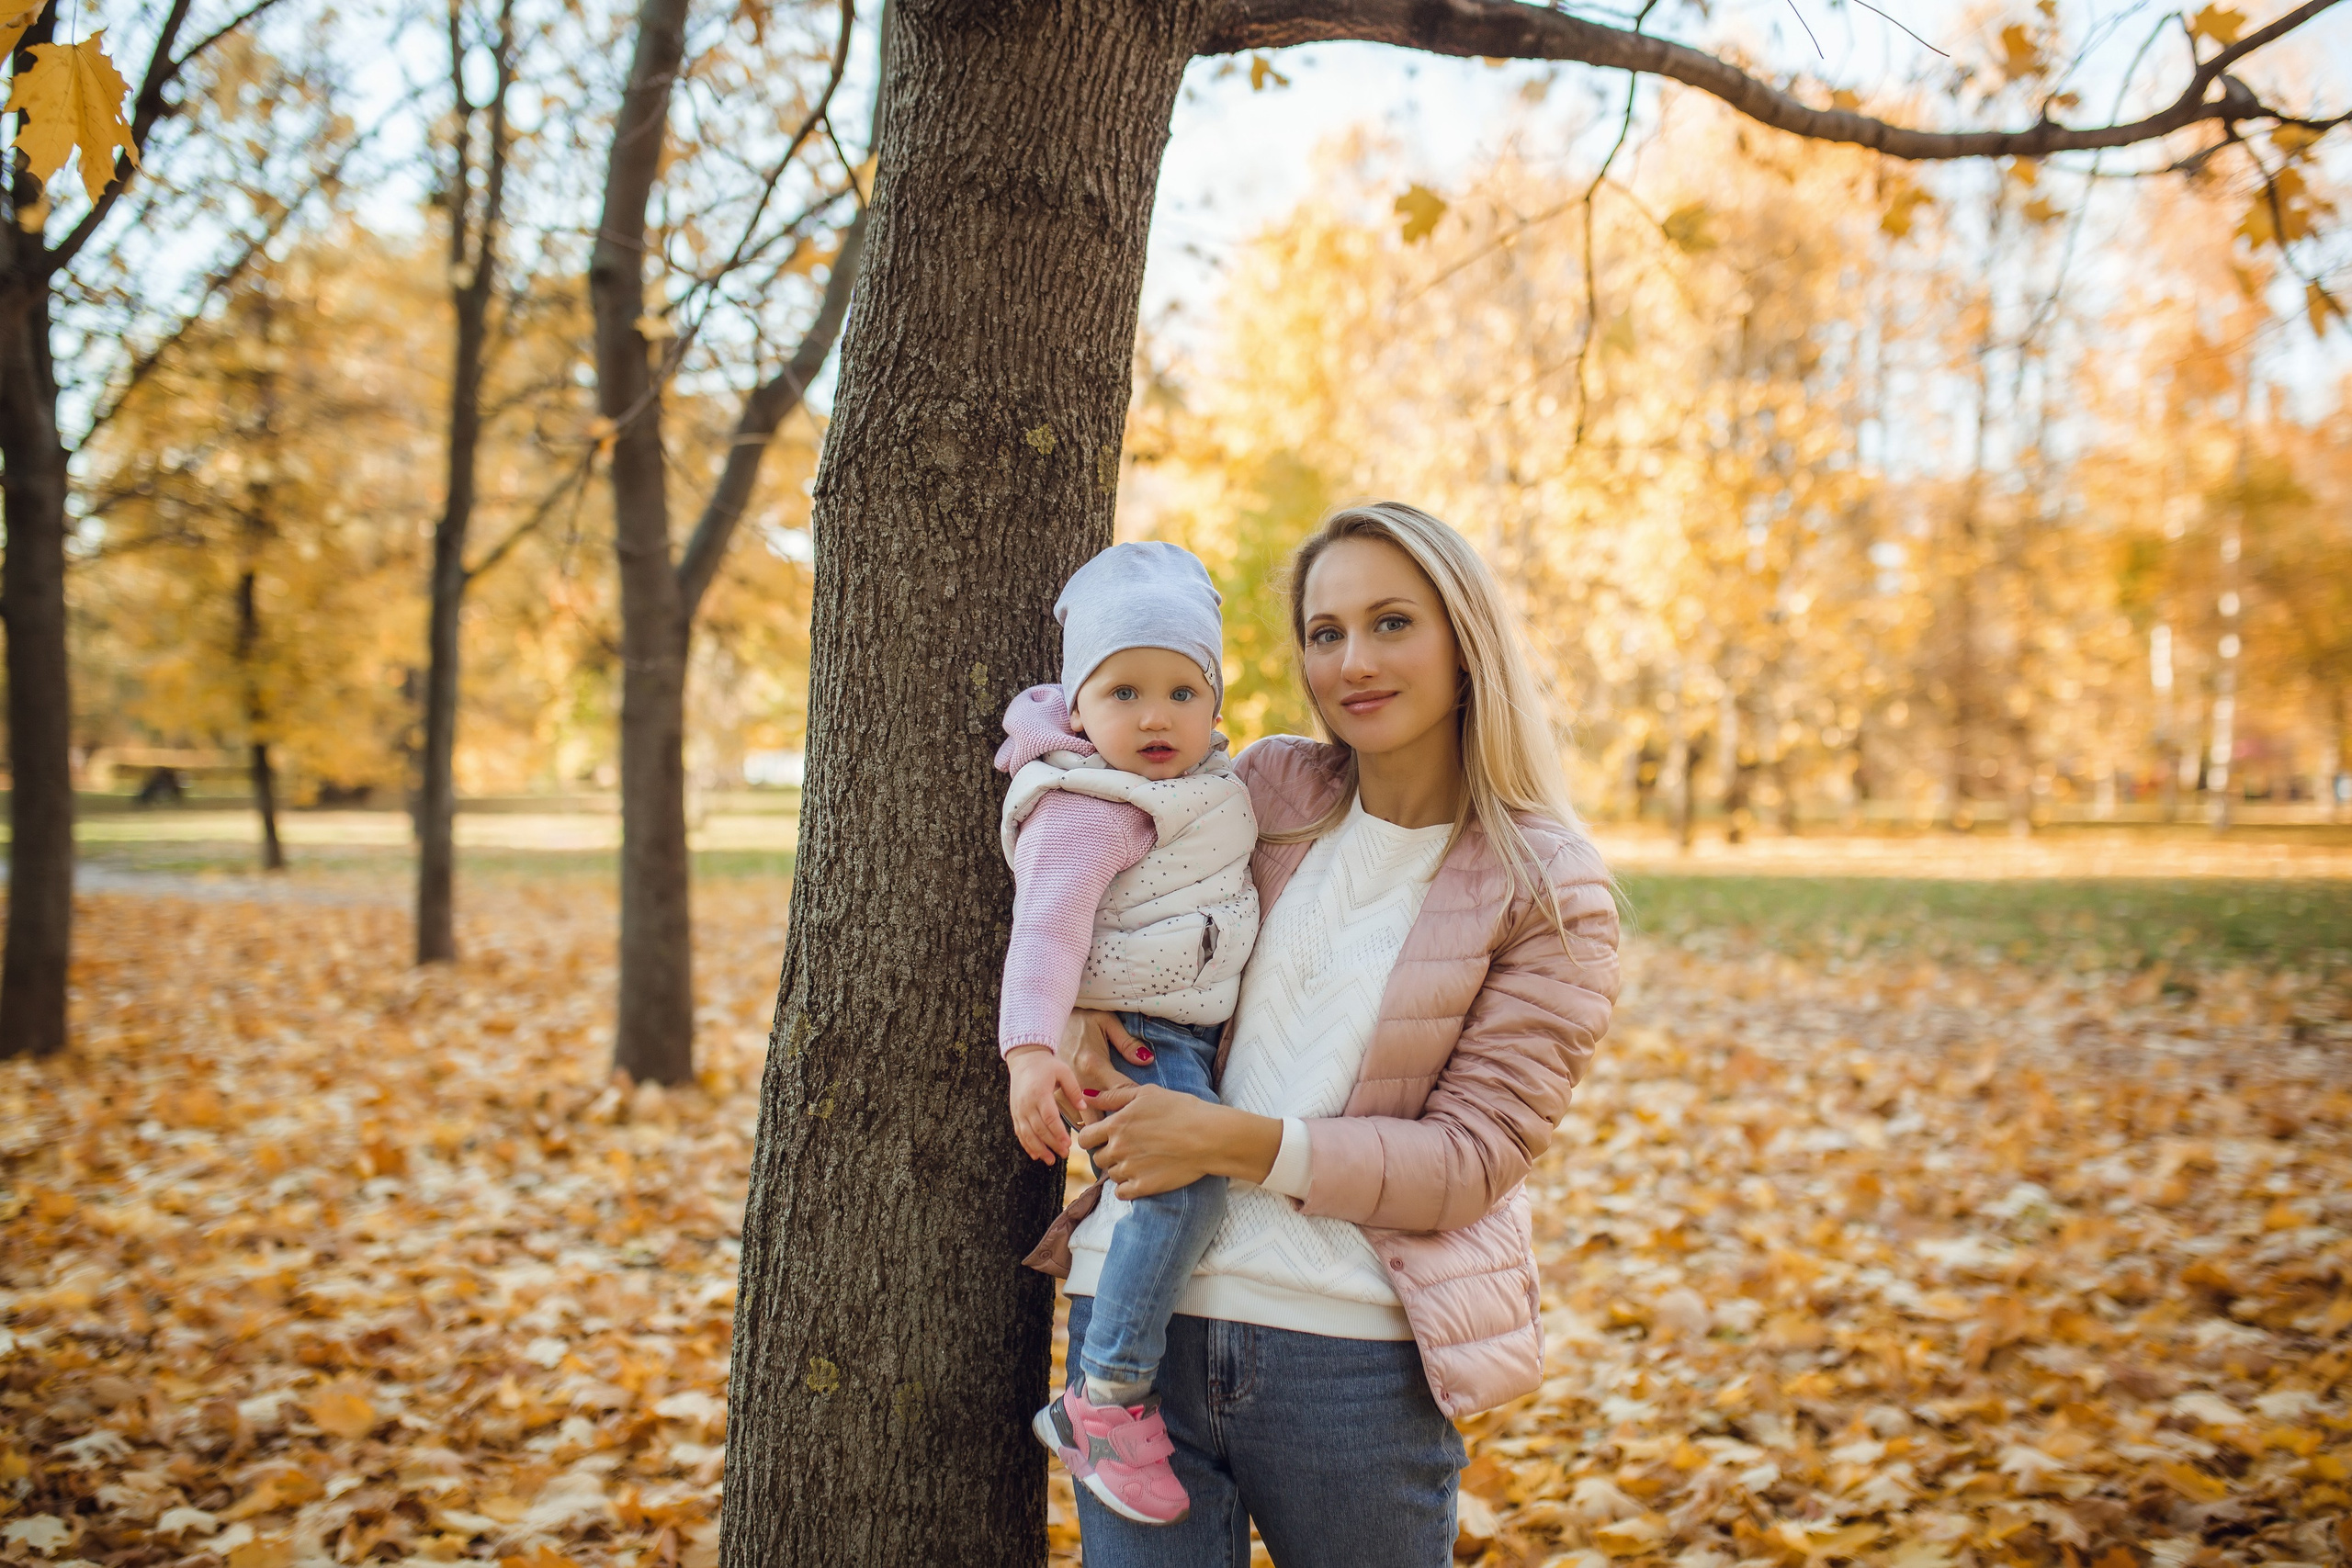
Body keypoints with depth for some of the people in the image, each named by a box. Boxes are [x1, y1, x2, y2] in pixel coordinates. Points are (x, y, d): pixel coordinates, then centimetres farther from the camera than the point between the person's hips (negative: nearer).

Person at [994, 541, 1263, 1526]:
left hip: (1202, 1031, 10)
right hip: (1133, 1039, -10)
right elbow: (1048, 926, -29)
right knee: (1186, 1182, -30)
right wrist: (1030, 1050, -40)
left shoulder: (1199, 782, 11)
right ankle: (1104, 1400, -19)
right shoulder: (1089, 809, -18)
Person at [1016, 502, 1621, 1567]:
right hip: (1137, 1307, 3)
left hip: (1356, 1352, -2)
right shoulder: (1268, 787, 5)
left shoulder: (1552, 899, -5)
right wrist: (1076, 1006, -1)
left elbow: (1473, 1158, -10)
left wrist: (1234, 1141, -19)